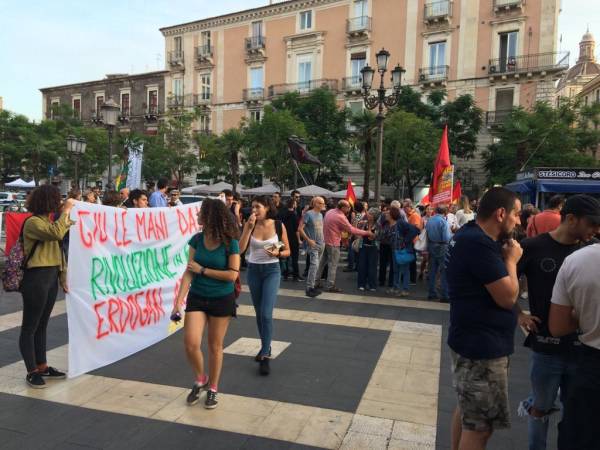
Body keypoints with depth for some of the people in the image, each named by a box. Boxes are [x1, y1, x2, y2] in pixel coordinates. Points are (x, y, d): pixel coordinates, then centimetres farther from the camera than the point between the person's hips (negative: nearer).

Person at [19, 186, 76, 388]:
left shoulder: (48, 221, 16)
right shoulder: (33, 222, -12)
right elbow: (57, 234, -30)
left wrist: (63, 276, 14)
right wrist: (66, 211, -19)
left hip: (51, 277, 9)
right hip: (36, 278, -9)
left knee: (42, 325, 15)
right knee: (30, 327, 2)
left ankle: (42, 366, 24)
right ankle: (32, 372, 9)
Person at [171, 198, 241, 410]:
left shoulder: (229, 242, -13)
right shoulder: (197, 240, -3)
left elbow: (232, 274, -16)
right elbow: (189, 271, -3)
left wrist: (202, 270, -14)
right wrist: (179, 300, -9)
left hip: (222, 300, -3)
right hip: (197, 298, 3)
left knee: (215, 346, 9)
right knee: (190, 344, -5)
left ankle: (212, 388, 30)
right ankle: (200, 379, 25)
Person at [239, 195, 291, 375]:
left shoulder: (278, 225, -7)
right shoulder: (250, 225, -3)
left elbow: (287, 251, 2)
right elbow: (241, 249, -14)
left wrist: (278, 253, -19)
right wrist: (250, 227, -18)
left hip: (272, 270, -3)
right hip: (253, 270, 3)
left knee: (266, 313, -12)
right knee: (259, 313, 14)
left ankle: (265, 356, -4)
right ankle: (265, 346, 33)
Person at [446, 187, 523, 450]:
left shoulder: (473, 236, 9)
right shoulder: (479, 243, -24)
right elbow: (508, 296, -21)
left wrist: (504, 257, 1)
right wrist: (511, 260, -7)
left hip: (476, 340, 11)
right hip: (482, 345, -11)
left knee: (468, 410, 24)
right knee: (480, 425, 2)